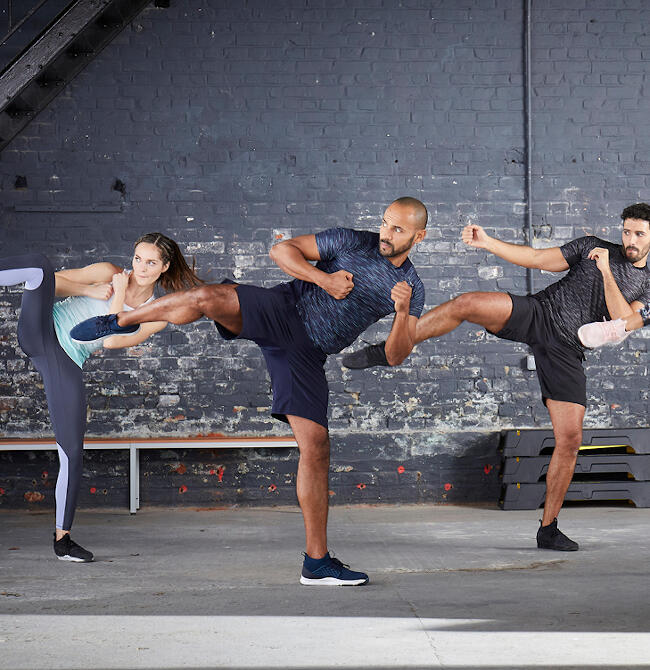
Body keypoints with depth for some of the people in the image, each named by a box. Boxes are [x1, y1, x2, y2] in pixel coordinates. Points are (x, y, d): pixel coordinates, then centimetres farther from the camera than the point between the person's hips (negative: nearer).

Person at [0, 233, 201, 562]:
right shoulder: (108, 273, 4)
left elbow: (110, 340, -6)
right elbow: (55, 280, 3)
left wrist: (118, 294, -8)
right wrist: (91, 291, -10)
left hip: (66, 363, 2)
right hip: (41, 330, -2)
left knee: (73, 451, -3)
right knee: (39, 265, -30)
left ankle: (62, 538, 12)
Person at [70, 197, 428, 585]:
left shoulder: (412, 288, 9)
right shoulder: (351, 242, 2)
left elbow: (396, 356, 5)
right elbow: (282, 250, 3)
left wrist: (404, 313, -14)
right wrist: (324, 278, -11)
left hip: (307, 354, 2)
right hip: (282, 310, -2)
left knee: (316, 449, -4)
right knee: (209, 297, -31)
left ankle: (317, 562, 5)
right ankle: (121, 321, -3)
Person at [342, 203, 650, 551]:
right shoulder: (592, 246, 13)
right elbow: (536, 258, 9)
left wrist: (606, 272, -12)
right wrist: (487, 243, -3)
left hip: (565, 349, 1)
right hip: (536, 312, -1)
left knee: (570, 440, -7)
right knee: (466, 303, -28)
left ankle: (548, 529, 8)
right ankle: (382, 352, -18)